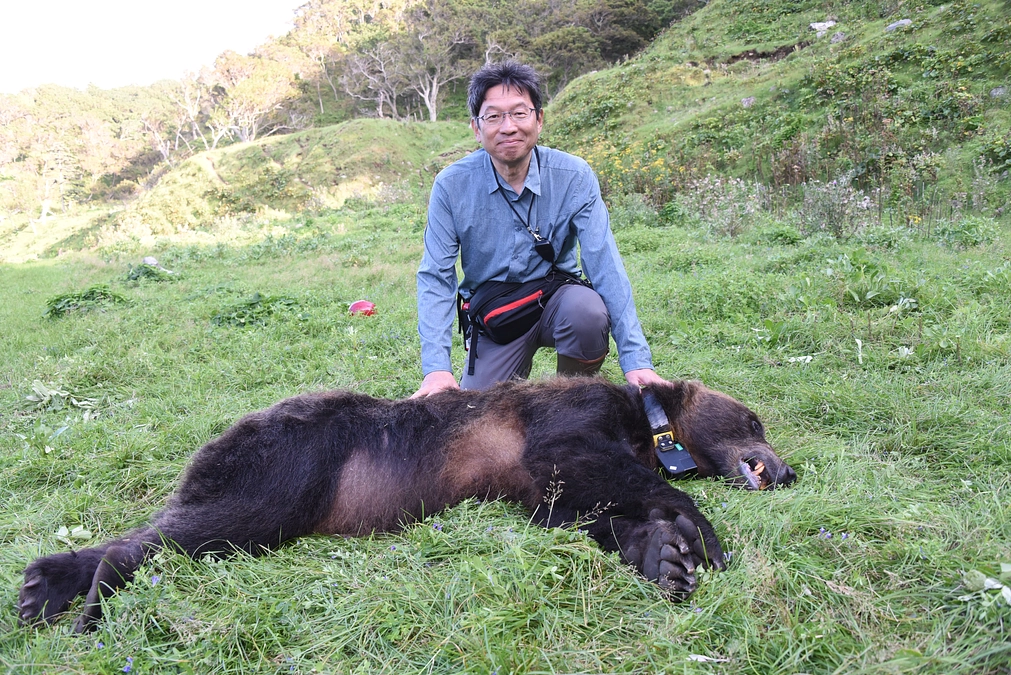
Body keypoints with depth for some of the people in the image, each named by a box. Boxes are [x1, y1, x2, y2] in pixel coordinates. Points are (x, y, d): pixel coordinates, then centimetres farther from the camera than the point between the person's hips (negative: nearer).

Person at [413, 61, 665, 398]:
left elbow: (606, 266, -20)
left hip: (557, 300, 0)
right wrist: (436, 367, -25)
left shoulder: (574, 177, -13)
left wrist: (636, 360, -29)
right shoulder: (452, 186, -11)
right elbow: (435, 278, -12)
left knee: (587, 308, -33)